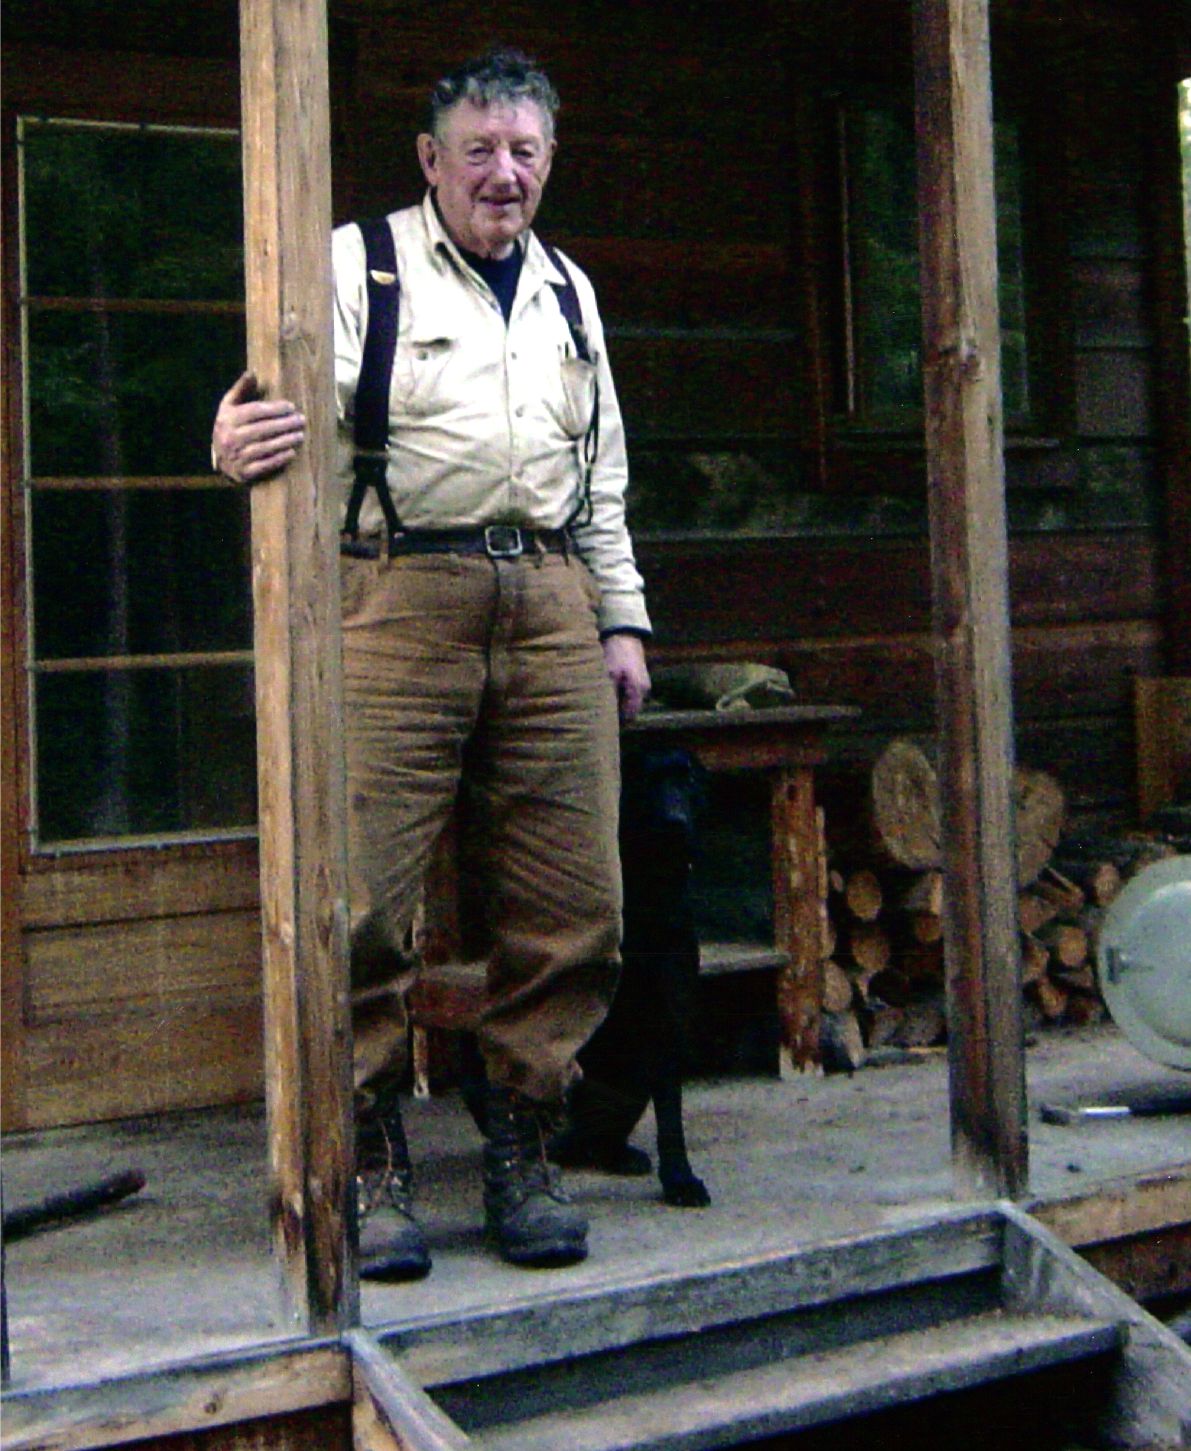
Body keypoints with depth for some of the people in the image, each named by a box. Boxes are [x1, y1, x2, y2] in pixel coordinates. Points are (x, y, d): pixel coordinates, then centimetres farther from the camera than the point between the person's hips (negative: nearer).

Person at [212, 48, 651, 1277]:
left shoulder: (569, 290, 22)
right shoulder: (359, 262, 5)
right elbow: (297, 394, -9)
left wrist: (621, 618, 17)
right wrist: (241, 436, -33)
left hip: (550, 606, 5)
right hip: (400, 600, -4)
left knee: (567, 902, 2)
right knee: (364, 899, -8)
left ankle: (520, 1152, 15)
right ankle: (370, 1164, 6)